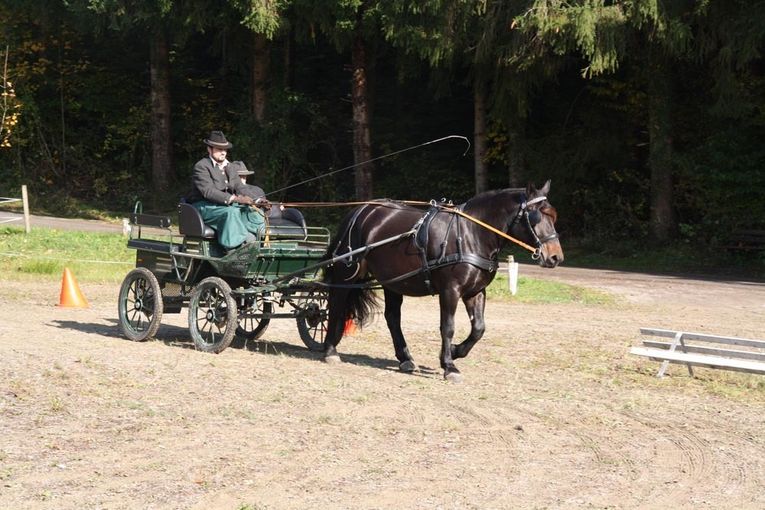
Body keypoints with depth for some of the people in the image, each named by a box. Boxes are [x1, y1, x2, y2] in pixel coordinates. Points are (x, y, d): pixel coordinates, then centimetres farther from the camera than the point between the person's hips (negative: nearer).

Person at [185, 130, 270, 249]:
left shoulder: (231, 167, 17)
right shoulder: (201, 167, -10)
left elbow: (240, 187, 9)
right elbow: (208, 191, -22)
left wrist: (255, 201, -12)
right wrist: (234, 198, -31)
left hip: (227, 205, 8)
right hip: (204, 206, -8)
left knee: (256, 213, -14)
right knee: (232, 212, -36)